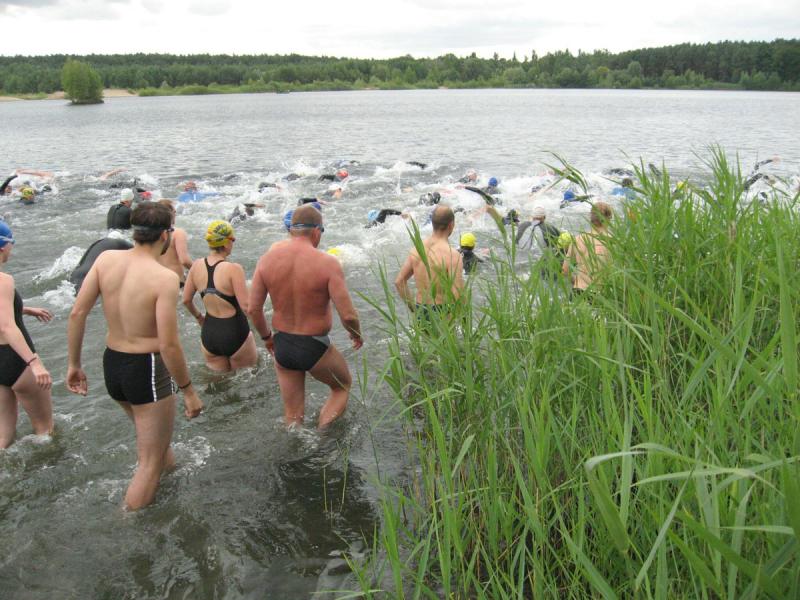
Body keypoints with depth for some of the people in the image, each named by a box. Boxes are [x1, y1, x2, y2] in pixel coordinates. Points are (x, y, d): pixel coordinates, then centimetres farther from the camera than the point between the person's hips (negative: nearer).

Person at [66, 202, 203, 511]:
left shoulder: (106, 258, -4)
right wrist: (189, 391, -11)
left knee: (150, 432, 34)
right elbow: (168, 345, -23)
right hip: (147, 370, -7)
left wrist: (74, 364, 7)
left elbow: (77, 314, -4)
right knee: (151, 463, 11)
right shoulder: (164, 278, -21)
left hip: (111, 365, 7)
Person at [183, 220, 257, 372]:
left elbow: (186, 300, 7)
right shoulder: (233, 269, -20)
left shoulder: (197, 265, -3)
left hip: (208, 334, 5)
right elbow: (246, 306, -21)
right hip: (235, 334, -5)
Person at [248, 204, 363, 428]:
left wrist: (266, 336, 17)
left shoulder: (267, 258, -6)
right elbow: (348, 315, -19)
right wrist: (357, 335, 3)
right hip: (315, 348, -4)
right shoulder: (327, 263, -18)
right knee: (342, 386, 27)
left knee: (293, 417, 20)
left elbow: (253, 309, -1)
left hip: (282, 346, 4)